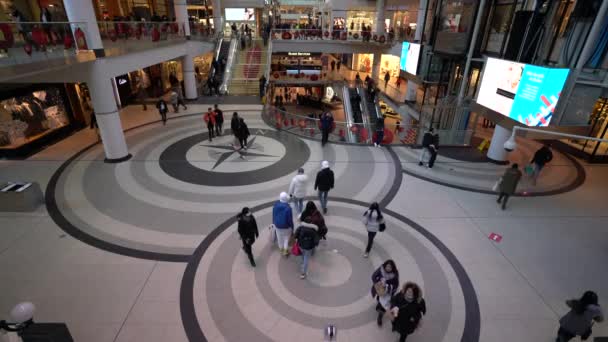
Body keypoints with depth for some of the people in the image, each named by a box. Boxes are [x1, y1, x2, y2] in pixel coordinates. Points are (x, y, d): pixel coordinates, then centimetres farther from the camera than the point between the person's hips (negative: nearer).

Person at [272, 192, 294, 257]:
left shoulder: (275, 205, -14)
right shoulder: (288, 208, -29)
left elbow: (273, 216, 0)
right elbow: (290, 219, -19)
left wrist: (274, 223, 15)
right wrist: (292, 227, -3)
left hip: (277, 225, 4)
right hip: (286, 226, -4)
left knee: (279, 238, 24)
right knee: (286, 238, 20)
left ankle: (281, 249, 44)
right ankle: (285, 251, 28)